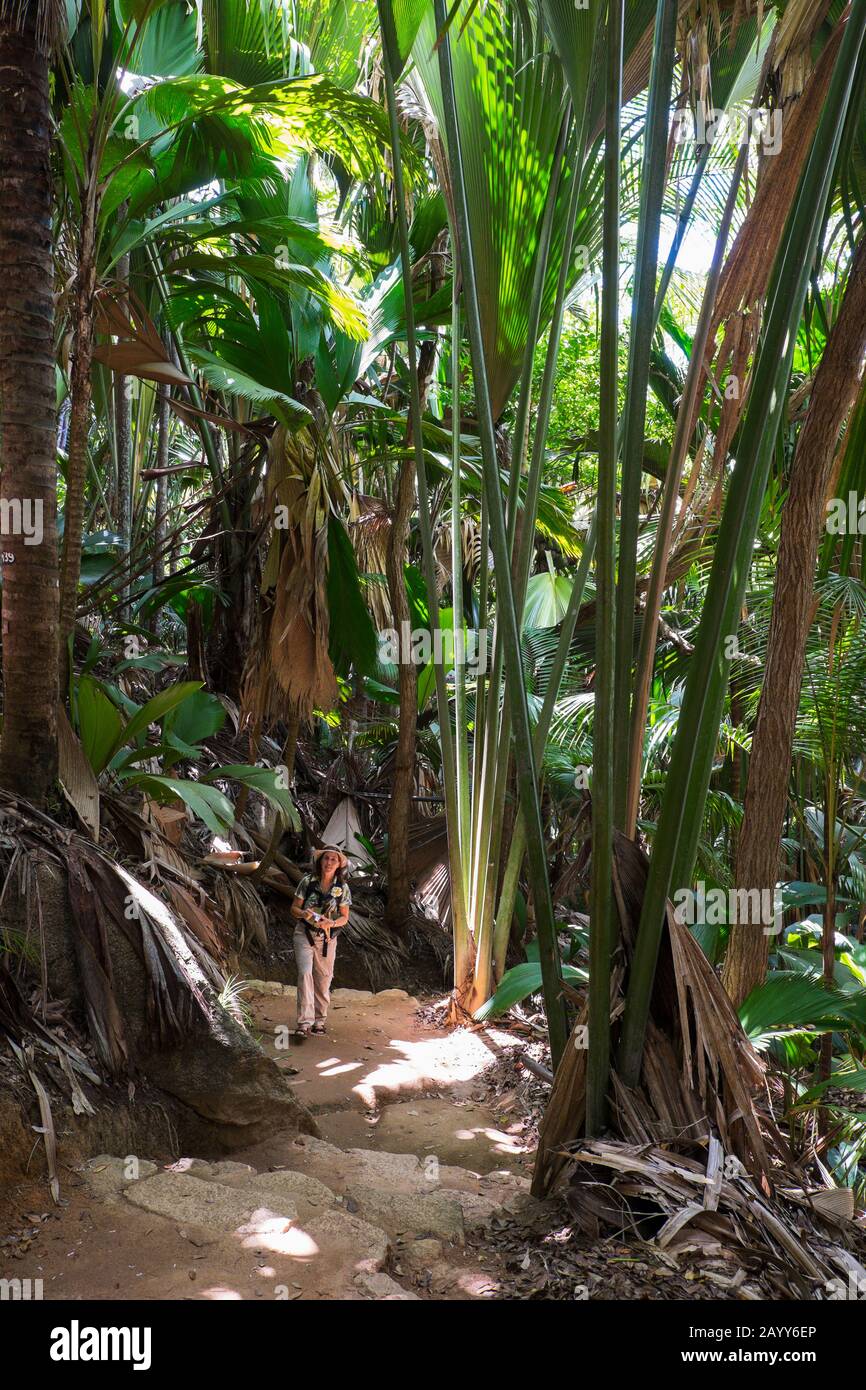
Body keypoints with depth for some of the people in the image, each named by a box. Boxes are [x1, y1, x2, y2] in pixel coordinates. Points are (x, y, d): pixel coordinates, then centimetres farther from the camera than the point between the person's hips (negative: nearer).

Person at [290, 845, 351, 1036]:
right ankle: (305, 1022, -19)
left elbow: (344, 917, 3)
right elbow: (294, 908, 1)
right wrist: (304, 913, -22)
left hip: (327, 938, 2)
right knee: (305, 973, -17)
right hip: (304, 934, -2)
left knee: (323, 979, 9)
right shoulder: (307, 881, -5)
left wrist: (332, 923, -19)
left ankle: (319, 1020, 26)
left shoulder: (342, 888, -2)